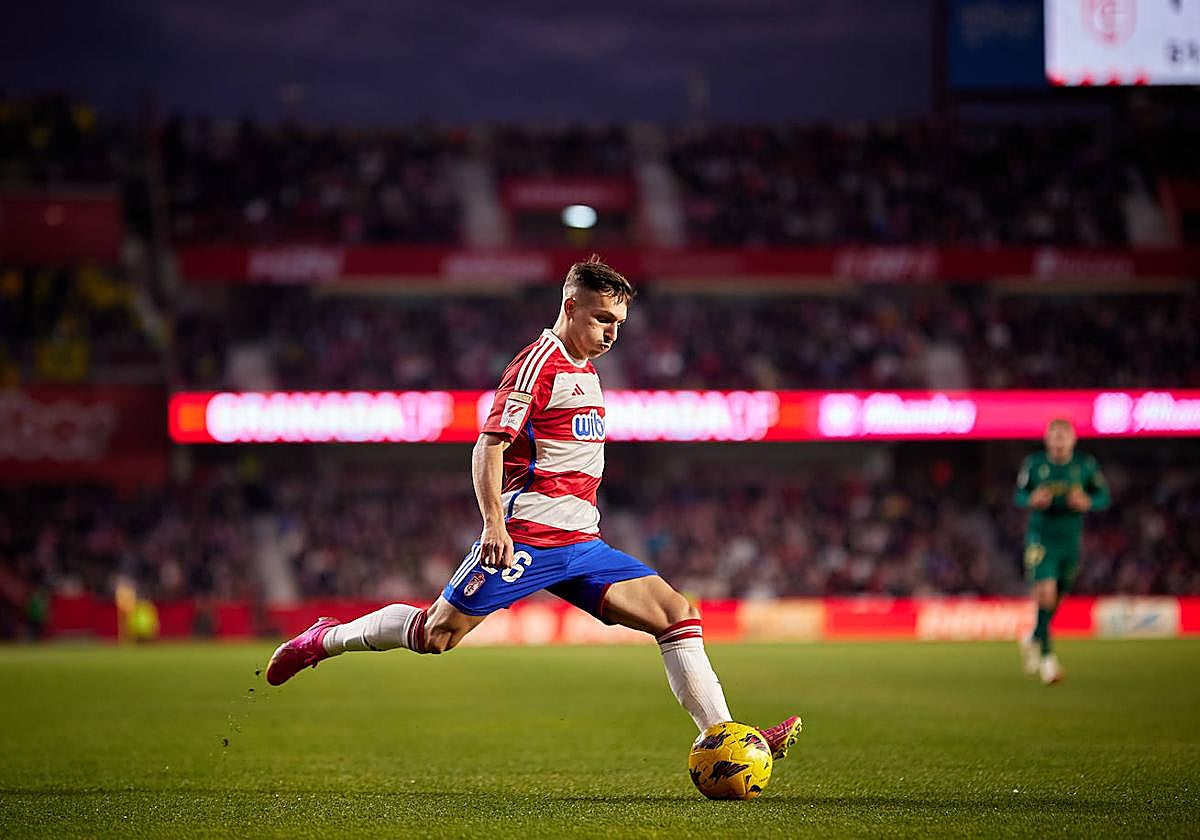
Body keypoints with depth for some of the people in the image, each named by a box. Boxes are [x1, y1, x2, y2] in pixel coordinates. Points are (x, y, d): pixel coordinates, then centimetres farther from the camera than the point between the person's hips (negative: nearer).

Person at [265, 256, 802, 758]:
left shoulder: (585, 370, 21)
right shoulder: (540, 362, -7)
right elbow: (490, 445, -14)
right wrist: (494, 523, -24)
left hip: (580, 546, 8)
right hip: (526, 535, -8)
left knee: (675, 613, -5)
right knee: (438, 634, -7)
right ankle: (326, 639, 16)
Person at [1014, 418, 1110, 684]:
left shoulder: (1086, 465, 0)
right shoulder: (1034, 464, -2)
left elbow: (1104, 497, 4)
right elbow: (1019, 494, 6)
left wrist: (1087, 502, -17)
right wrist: (1032, 500, -17)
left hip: (1071, 540, 3)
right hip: (1041, 539, -3)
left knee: (1055, 598, 11)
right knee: (1046, 591, -19)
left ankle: (1034, 640, 40)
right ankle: (1046, 657, -16)